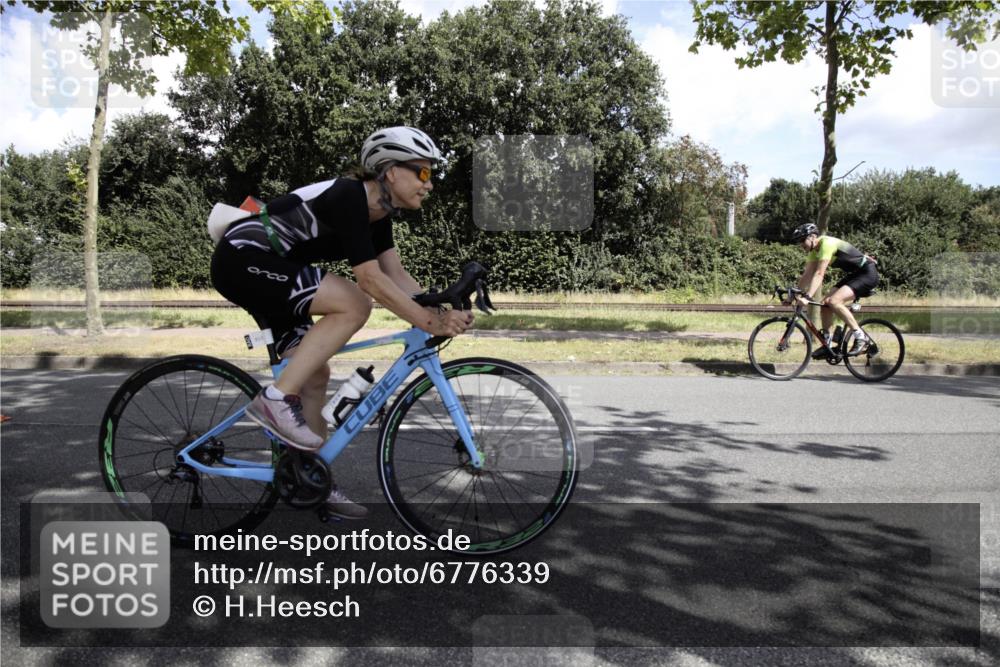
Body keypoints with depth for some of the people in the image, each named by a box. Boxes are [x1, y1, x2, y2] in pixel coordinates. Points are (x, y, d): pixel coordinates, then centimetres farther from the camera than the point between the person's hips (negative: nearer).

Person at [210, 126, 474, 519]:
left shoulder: (377, 211, 7)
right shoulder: (349, 197, -21)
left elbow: (396, 273, 3)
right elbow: (370, 278, -28)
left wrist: (442, 313, -11)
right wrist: (429, 322, -27)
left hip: (260, 268, 10)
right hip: (242, 258, -10)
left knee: (316, 374, 6)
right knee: (354, 305, -23)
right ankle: (277, 399, -17)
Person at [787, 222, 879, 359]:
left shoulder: (826, 244, -24)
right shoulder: (813, 250, 3)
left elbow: (819, 274, -33)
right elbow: (807, 275, 4)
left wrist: (807, 297, -39)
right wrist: (795, 295, -4)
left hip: (867, 273, -9)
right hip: (853, 274, 9)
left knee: (834, 301, -25)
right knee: (825, 304, -1)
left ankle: (860, 336, -13)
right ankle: (827, 345, 6)